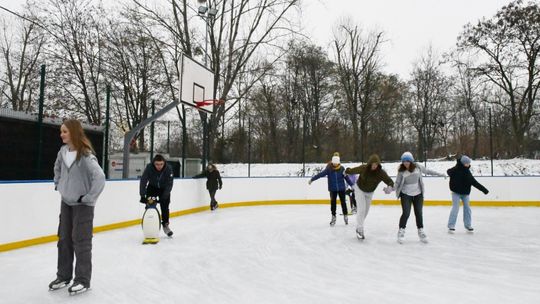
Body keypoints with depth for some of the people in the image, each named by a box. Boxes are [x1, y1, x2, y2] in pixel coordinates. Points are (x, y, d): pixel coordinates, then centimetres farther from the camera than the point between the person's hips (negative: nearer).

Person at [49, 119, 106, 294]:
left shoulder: (85, 155, -22)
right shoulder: (63, 151, 1)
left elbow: (100, 178, -30)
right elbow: (57, 168, 23)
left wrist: (89, 198, -23)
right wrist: (58, 185, 15)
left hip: (82, 204, -8)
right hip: (66, 202, 8)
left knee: (81, 241, 0)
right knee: (64, 239, 15)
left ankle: (83, 280, 13)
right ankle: (63, 276, 30)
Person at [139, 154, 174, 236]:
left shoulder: (168, 169, -31)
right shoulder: (149, 167, -30)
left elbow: (169, 184, -28)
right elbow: (143, 181, -30)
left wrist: (164, 197, -33)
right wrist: (142, 196, -37)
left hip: (164, 189, 0)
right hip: (152, 187, 0)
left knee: (165, 207, 0)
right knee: (149, 206, -7)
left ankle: (165, 225, 19)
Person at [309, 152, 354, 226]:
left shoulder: (342, 168, -9)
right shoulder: (329, 169, -12)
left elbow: (346, 177, -2)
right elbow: (321, 174, -14)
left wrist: (352, 185, 2)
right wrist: (312, 179, -18)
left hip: (341, 188, 0)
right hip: (332, 189, 0)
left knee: (343, 202, 9)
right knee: (333, 202, 5)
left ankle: (345, 216, 26)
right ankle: (333, 217, 19)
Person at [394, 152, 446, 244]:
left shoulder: (418, 167, -9)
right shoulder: (401, 171, -14)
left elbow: (427, 171, 8)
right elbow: (397, 183, -9)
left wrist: (439, 174, 17)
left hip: (418, 194, 3)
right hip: (406, 195, -3)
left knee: (419, 213, 10)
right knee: (406, 213, -9)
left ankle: (421, 232, 28)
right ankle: (401, 232, 8)